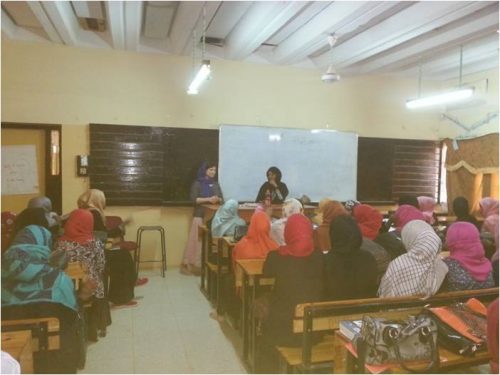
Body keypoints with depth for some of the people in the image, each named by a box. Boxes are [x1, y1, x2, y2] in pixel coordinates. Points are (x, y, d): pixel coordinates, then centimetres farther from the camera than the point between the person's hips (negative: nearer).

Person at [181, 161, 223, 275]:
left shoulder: (215, 184, 16)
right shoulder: (197, 183, 1)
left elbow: (221, 198, 14)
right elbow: (194, 199, -9)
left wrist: (217, 199, -9)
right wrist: (208, 199, -18)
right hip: (200, 215, -4)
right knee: (198, 240, -5)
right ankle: (194, 265, 1)